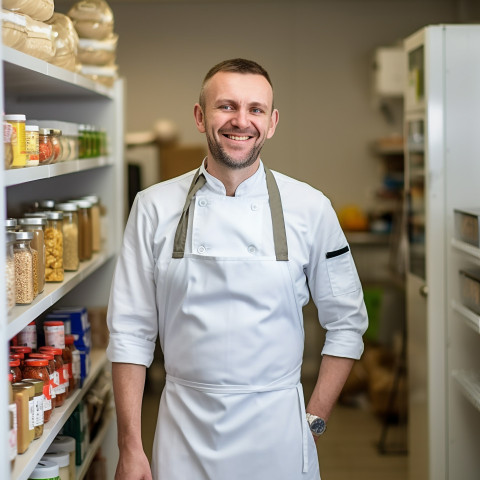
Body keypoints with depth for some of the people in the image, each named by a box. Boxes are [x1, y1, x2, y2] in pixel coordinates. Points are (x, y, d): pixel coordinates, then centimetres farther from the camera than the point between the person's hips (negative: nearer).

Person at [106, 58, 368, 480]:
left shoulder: (310, 208, -3)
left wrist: (314, 420, 0)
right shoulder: (155, 207, -2)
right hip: (185, 430, 0)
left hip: (277, 431, 0)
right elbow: (131, 332, -1)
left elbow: (346, 323, 5)